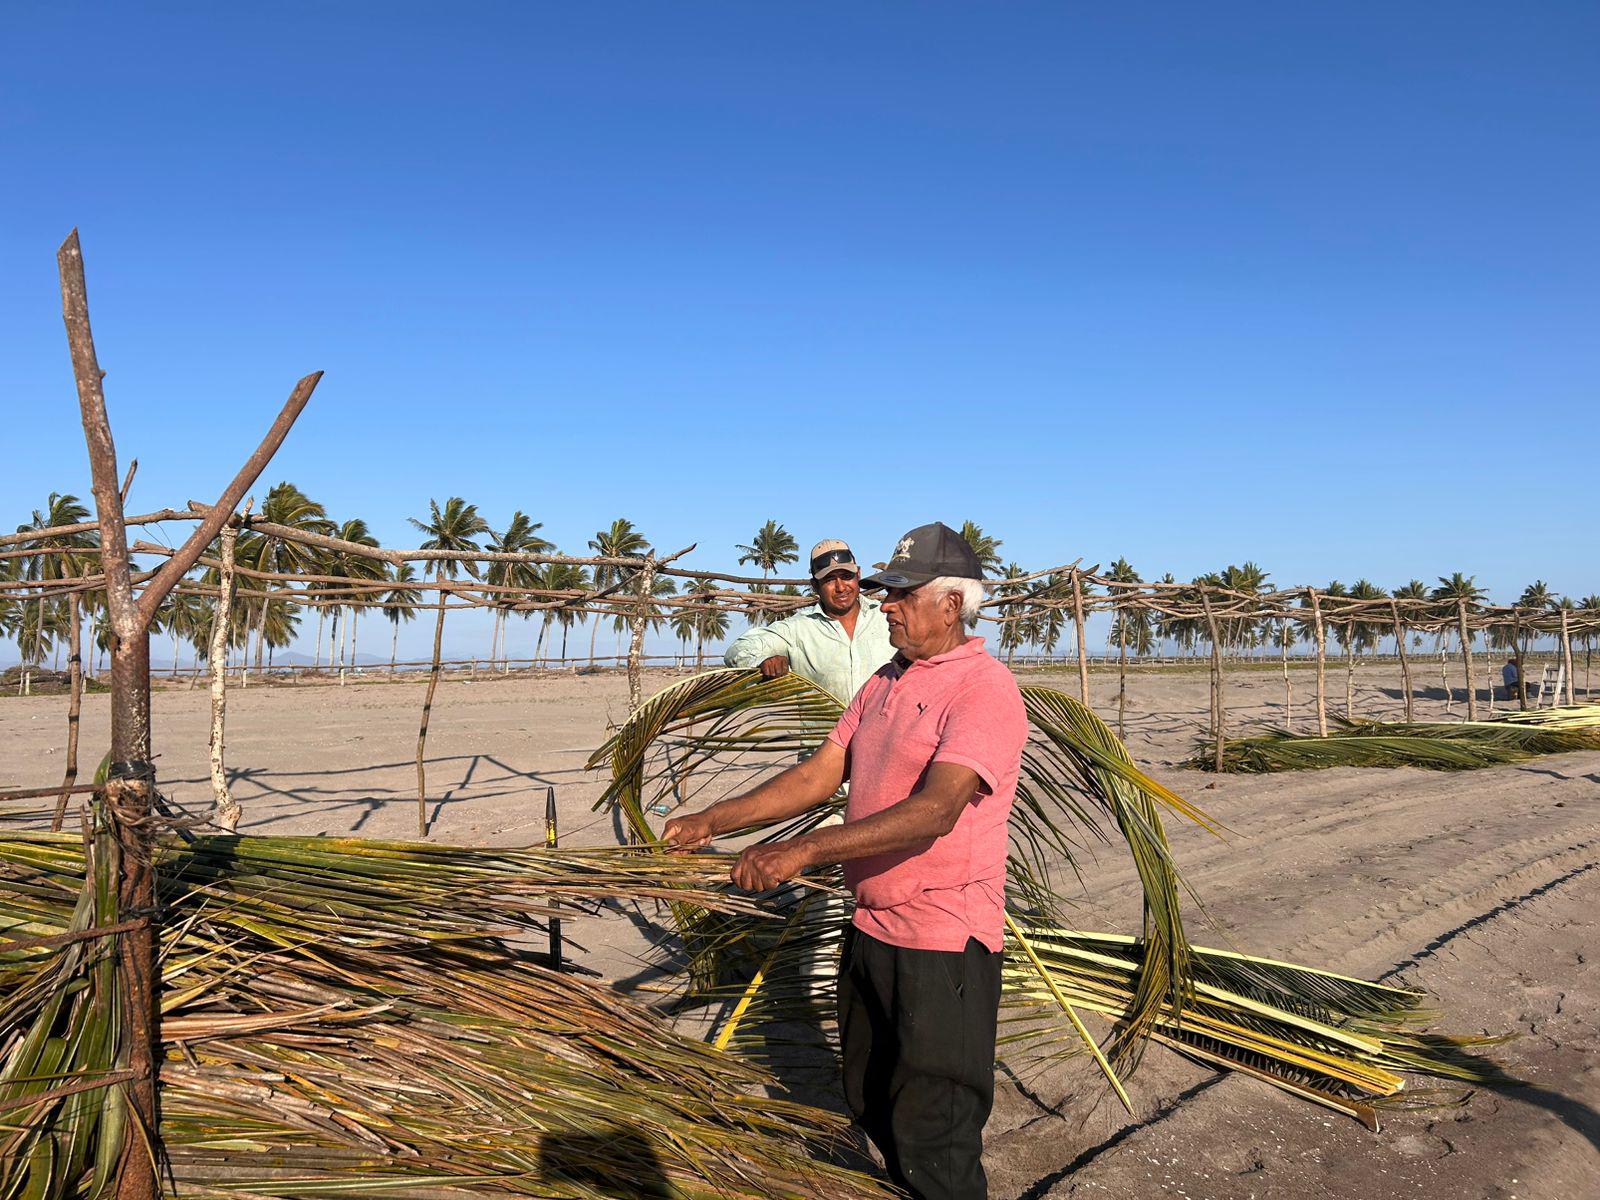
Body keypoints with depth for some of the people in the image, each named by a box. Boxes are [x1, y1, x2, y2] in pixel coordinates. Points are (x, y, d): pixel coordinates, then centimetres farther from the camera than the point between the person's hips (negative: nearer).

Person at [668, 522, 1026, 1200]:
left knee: (930, 1138, 2)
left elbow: (935, 810, -30)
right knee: (871, 1105, 23)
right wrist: (714, 821, -1)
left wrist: (805, 851, -36)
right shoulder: (884, 683, 11)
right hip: (871, 928, 9)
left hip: (945, 945, -9)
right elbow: (820, 774, 8)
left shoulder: (985, 691, -17)